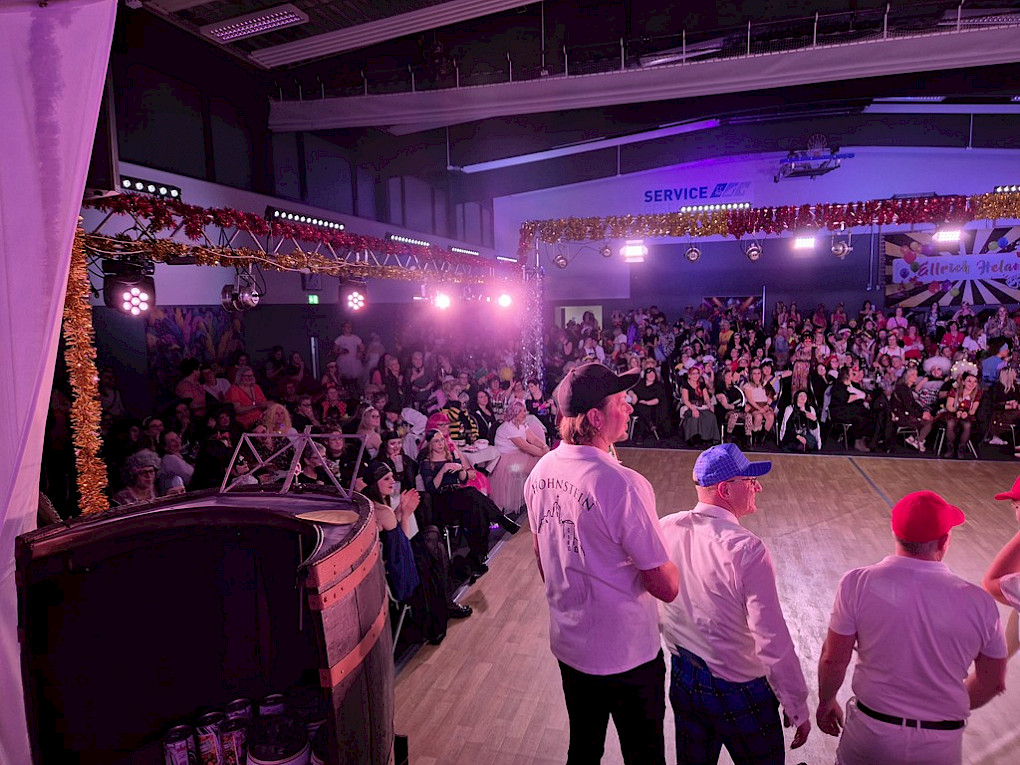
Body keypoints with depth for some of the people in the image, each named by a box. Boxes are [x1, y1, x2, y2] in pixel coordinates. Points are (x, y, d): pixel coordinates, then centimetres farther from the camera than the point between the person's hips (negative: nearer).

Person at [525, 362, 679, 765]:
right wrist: (670, 563, -1)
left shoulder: (540, 472, -6)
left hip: (567, 644, 7)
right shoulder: (623, 484, -29)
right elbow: (666, 587, -22)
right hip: (627, 655, -6)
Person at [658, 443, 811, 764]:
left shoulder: (665, 529, -10)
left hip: (682, 680, 6)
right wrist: (797, 709, -11)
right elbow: (773, 641, -23)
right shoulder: (747, 550, -27)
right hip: (738, 691, -5)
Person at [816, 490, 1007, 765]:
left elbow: (833, 661, -11)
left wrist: (826, 702, 8)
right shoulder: (980, 602, -14)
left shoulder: (857, 583, -19)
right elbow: (993, 683, 1)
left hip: (871, 733, -1)